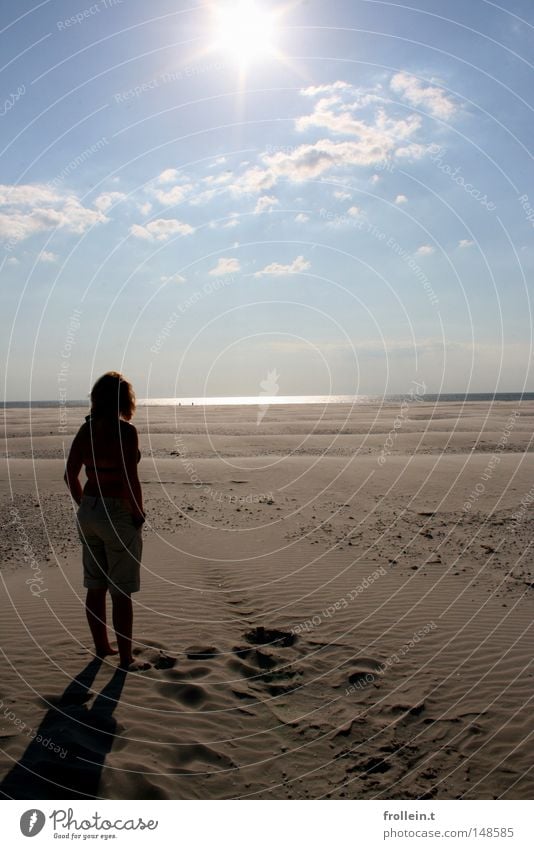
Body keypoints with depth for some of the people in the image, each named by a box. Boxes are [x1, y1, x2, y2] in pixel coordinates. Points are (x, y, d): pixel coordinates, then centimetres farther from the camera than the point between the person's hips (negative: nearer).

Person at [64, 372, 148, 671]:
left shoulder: (86, 429, 2)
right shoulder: (126, 431, -17)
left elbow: (71, 475, 6)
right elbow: (130, 480, -21)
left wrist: (86, 506, 16)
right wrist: (139, 514, -8)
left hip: (88, 512, 7)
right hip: (118, 515, -7)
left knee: (96, 587, 18)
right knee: (122, 593, 6)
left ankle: (102, 646, 34)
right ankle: (126, 658, 17)